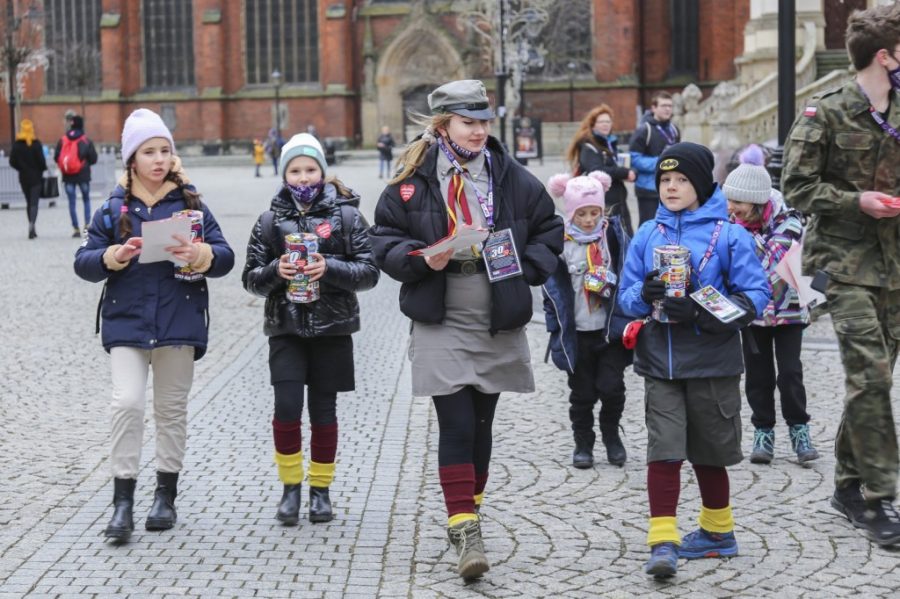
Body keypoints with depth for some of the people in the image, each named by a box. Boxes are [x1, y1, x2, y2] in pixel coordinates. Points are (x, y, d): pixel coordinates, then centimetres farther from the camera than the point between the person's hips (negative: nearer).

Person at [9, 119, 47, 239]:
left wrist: (22, 169, 13)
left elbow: (12, 162, -2)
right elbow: (41, 160, -12)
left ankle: (32, 229, 19)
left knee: (29, 202, 16)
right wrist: (42, 170, 6)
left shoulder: (16, 144, -2)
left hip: (23, 177, 3)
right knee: (34, 203, -3)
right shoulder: (36, 143, -11)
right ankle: (31, 224, -25)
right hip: (36, 177, -3)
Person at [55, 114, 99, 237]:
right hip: (83, 175, -1)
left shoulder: (62, 141, -1)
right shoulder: (86, 141, -5)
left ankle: (76, 228, 1)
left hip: (68, 176, 1)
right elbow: (93, 159, -4)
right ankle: (87, 224, 4)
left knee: (72, 202, 5)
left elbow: (56, 158, -1)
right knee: (86, 199, 16)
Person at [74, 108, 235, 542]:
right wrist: (114, 256, -18)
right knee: (127, 403, -11)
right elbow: (83, 262, 1)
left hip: (179, 323, 1)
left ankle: (165, 494, 22)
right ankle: (122, 500, -3)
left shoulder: (191, 205, 4)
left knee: (171, 407, 9)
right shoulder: (113, 210, 4)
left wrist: (200, 255, -22)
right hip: (126, 322, 0)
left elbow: (225, 257, -1)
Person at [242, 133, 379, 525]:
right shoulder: (270, 221, 5)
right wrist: (276, 271, -15)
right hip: (286, 328, 1)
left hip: (332, 329, 0)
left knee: (323, 411, 6)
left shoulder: (346, 216, 1)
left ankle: (321, 489, 20)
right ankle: (290, 486, 8)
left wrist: (330, 268, -18)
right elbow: (250, 278, 5)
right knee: (287, 408, -9)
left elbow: (369, 272, -3)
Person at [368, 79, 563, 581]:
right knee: (456, 424, -9)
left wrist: (526, 268, -5)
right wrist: (421, 258, -16)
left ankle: (469, 512, 31)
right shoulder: (413, 181, -3)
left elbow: (549, 230, 11)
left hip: (499, 325, 3)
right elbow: (384, 238, 2)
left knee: (481, 423, 14)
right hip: (441, 326, -3)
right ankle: (466, 531, -7)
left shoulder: (513, 178, 3)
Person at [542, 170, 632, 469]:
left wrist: (628, 319, -7)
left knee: (612, 387, -3)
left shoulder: (614, 235, -1)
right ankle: (583, 442, 24)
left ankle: (611, 434, 22)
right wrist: (557, 326, -3)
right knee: (582, 392, 9)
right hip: (578, 332, 0)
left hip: (611, 329, 0)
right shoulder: (561, 243, -4)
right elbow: (552, 288, 1)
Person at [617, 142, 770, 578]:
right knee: (664, 448, -8)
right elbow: (626, 295, 9)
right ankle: (663, 542, -7)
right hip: (660, 361, 2)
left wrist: (701, 314, -21)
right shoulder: (647, 235, 5)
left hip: (711, 360, -2)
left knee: (708, 452, 11)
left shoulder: (728, 235, -6)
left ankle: (718, 530, 30)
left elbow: (756, 295, -9)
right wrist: (644, 293, -15)